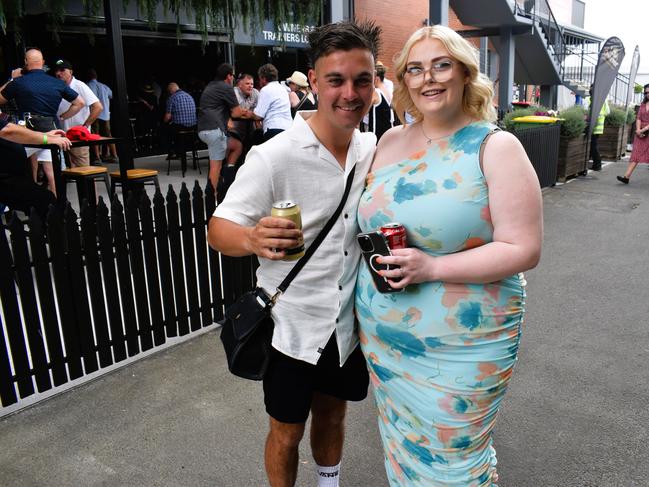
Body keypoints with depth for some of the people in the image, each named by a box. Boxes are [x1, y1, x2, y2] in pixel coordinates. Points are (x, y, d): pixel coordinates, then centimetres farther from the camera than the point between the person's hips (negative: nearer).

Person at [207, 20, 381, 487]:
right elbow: (219, 229, -18)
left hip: (350, 322, 5)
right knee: (287, 432, 15)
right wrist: (254, 238, -38)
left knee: (332, 416, 25)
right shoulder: (274, 156, -20)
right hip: (291, 325, -4)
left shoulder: (374, 148, -3)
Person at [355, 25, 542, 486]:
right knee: (400, 446, 22)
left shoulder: (496, 147, -10)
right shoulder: (390, 141, 5)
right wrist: (377, 255, -1)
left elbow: (523, 250, -16)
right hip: (382, 339, 5)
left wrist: (432, 267, -25)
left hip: (461, 347, -5)